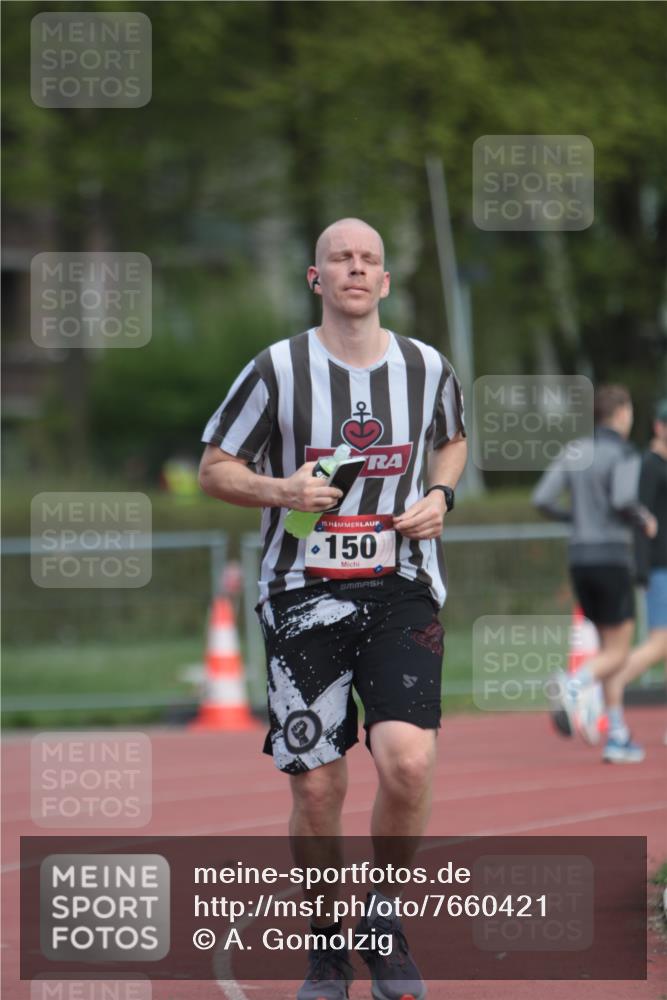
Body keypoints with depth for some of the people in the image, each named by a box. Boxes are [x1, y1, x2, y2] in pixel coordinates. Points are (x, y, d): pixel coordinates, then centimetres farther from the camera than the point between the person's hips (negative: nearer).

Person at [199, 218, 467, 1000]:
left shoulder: (427, 368, 5)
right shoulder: (277, 370, -3)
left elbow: (451, 442, 25)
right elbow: (214, 469, 4)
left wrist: (440, 495, 4)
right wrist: (279, 489, -15)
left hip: (401, 590, 1)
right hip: (303, 593, -1)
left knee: (408, 759, -19)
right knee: (316, 787, -2)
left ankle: (384, 916, 5)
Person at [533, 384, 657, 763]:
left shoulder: (574, 453, 11)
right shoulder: (623, 454, -8)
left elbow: (542, 499, 5)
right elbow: (623, 500, -23)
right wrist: (645, 520, -2)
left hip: (580, 557, 7)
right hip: (613, 557, -7)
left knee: (611, 648, 13)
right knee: (618, 653, -3)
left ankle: (619, 736, 8)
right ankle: (577, 684, -34)